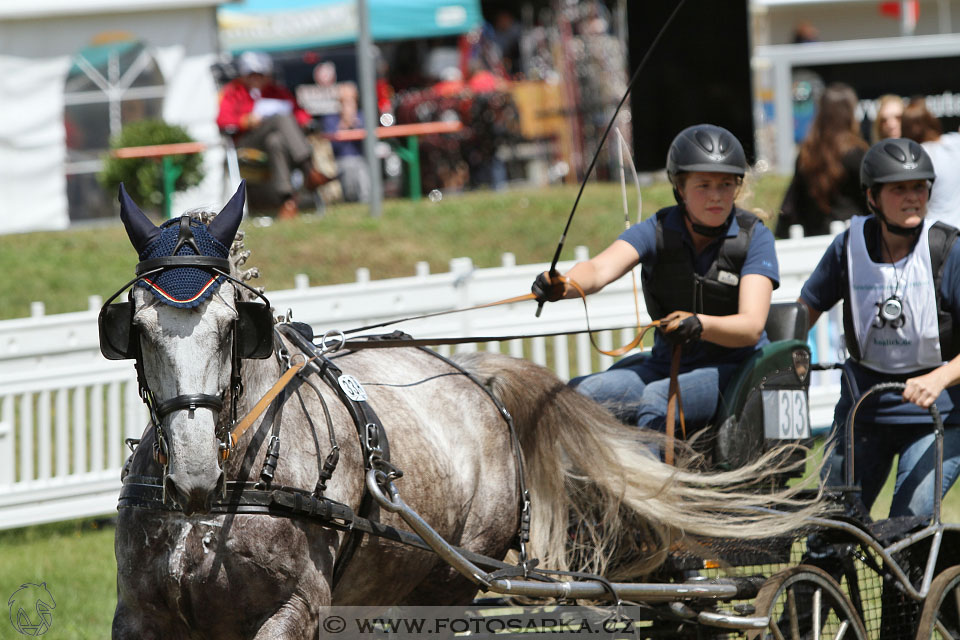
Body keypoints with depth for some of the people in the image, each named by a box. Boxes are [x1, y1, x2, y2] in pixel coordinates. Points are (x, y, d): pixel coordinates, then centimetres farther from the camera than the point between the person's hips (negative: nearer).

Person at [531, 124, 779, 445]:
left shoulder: (754, 237, -7)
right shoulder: (657, 231, -1)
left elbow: (751, 326, -18)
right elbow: (602, 267, -19)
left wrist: (698, 325, -40)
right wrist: (563, 285, -43)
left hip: (734, 369, -4)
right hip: (666, 365, 4)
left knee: (655, 400, -33)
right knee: (579, 393, -20)